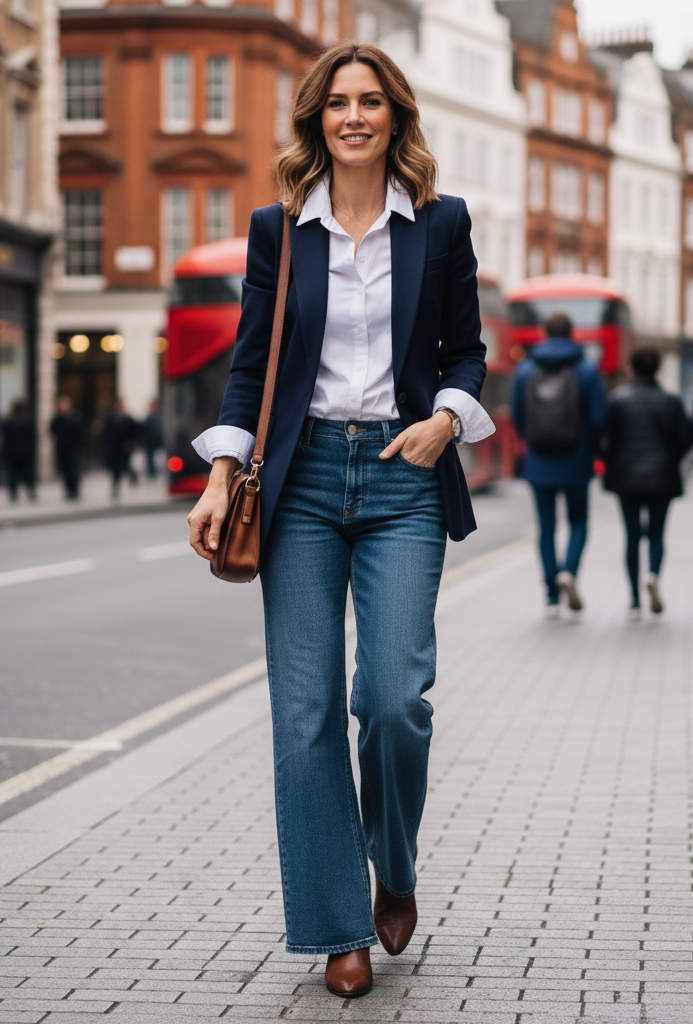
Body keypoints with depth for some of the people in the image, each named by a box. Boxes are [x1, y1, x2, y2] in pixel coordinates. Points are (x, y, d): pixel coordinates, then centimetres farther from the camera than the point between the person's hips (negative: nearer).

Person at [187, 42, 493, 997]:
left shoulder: (441, 222, 6)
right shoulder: (278, 229, 7)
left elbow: (466, 350, 12)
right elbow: (252, 362, 8)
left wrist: (447, 418, -8)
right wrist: (222, 477, -2)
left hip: (404, 479, -1)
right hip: (302, 477, 1)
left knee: (394, 696, -12)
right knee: (306, 711, -2)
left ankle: (395, 874, 18)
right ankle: (339, 927, 10)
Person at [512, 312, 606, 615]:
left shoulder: (525, 370, 0)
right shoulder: (587, 370, -5)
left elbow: (518, 418, 5)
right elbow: (598, 419, -7)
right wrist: (591, 450, 12)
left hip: (539, 465, 1)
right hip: (575, 465, -1)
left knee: (546, 528, 9)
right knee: (578, 522, 15)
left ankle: (552, 598, 6)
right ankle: (568, 571, -11)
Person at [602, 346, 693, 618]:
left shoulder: (617, 400, -4)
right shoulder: (671, 402, -2)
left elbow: (606, 437, -7)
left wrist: (610, 468, 8)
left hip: (627, 478, 0)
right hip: (661, 478, 0)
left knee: (632, 536, 7)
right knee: (656, 534, 11)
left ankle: (635, 601, 5)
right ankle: (653, 575, -20)